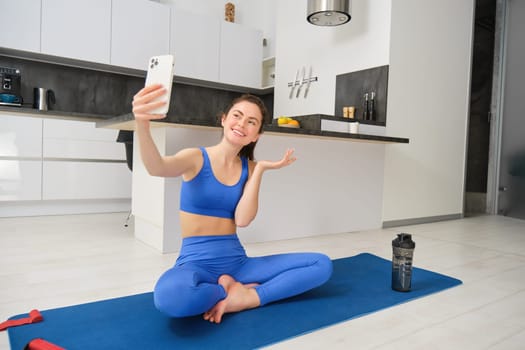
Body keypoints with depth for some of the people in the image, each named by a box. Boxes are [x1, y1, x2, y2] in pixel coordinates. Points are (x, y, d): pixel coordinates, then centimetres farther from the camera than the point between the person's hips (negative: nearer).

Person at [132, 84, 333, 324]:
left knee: (322, 265, -7)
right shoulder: (196, 158, -4)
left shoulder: (249, 169, 7)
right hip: (196, 263, -3)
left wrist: (259, 170, -9)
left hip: (236, 263, 4)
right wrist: (142, 125, -47)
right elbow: (157, 168, -28)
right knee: (172, 295, -41)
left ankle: (244, 298, -15)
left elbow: (242, 220, -7)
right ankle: (230, 290, -9)